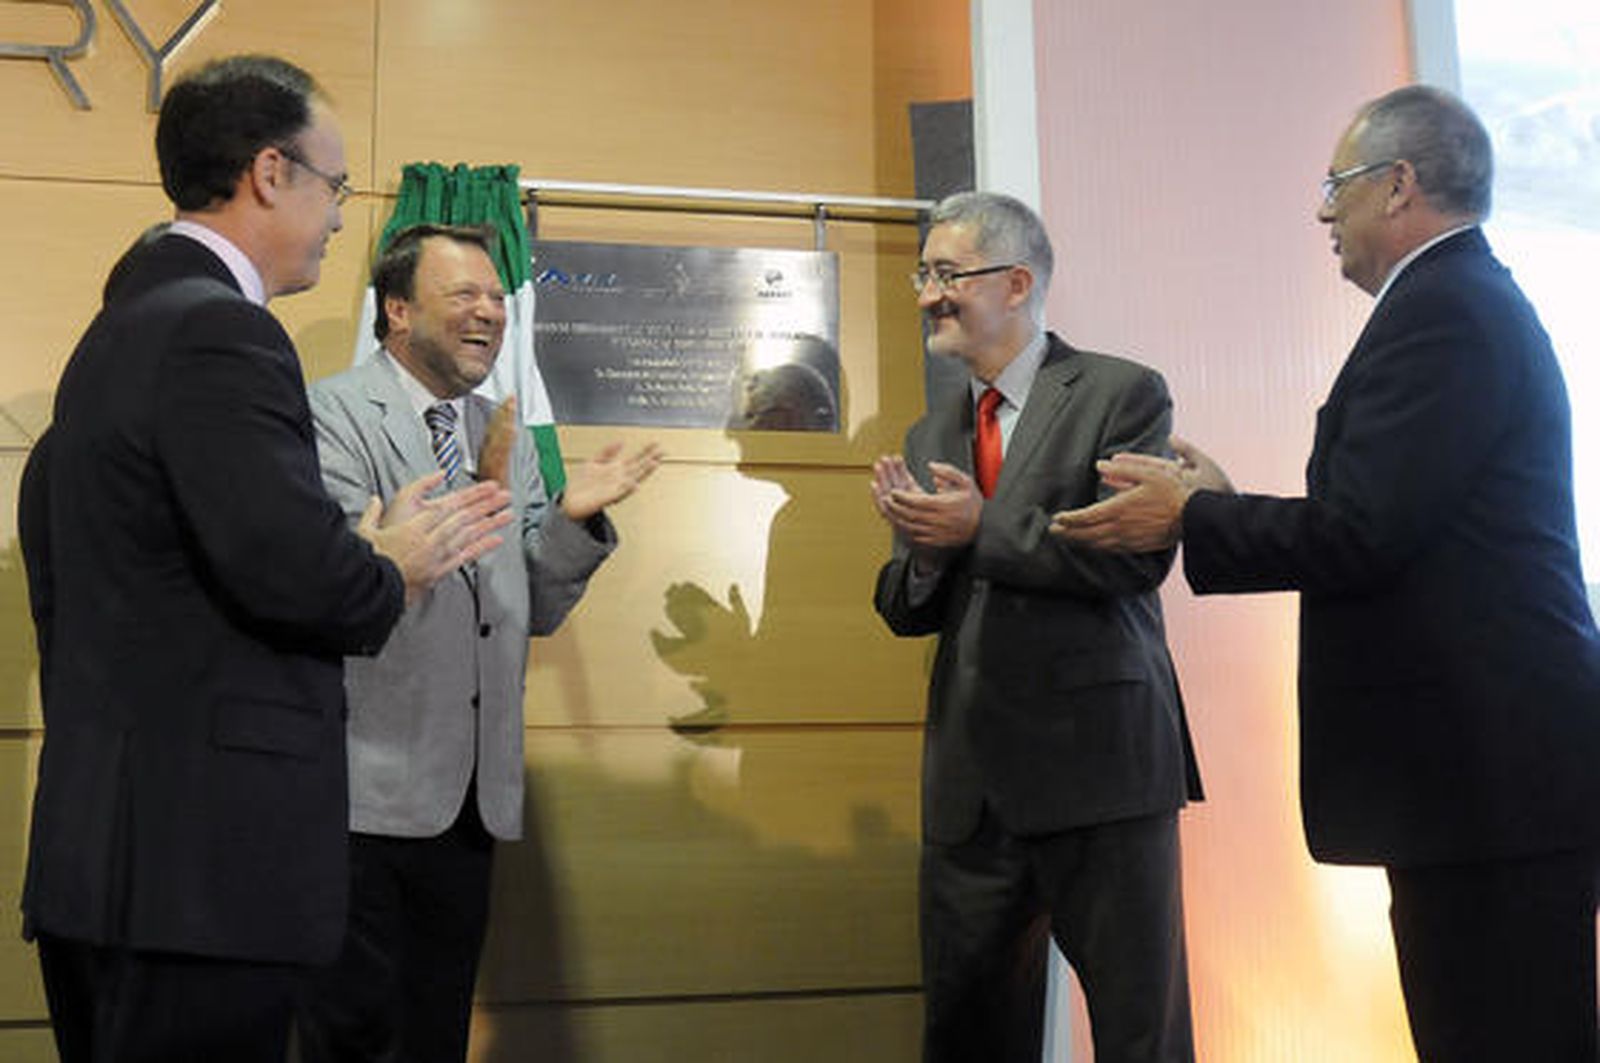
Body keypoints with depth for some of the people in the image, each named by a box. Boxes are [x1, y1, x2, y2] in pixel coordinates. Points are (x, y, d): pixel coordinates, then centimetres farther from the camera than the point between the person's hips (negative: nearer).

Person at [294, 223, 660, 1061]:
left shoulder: (506, 436, 14)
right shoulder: (333, 413, -6)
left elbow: (535, 612, 13)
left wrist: (572, 519, -4)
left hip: (471, 795, 7)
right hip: (368, 792, -6)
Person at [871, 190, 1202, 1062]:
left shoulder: (1123, 394, -2)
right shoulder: (930, 438, 16)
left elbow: (1139, 555, -15)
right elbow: (907, 610, 14)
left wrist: (982, 528, -17)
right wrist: (923, 551, -8)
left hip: (1099, 762, -5)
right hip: (972, 783, 6)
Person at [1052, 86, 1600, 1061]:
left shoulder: (1440, 312, -13)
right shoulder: (1475, 302, 20)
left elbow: (1361, 533, -21)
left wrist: (1188, 522, -7)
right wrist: (1230, 508, 16)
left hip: (1489, 770, -10)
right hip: (1495, 762, 10)